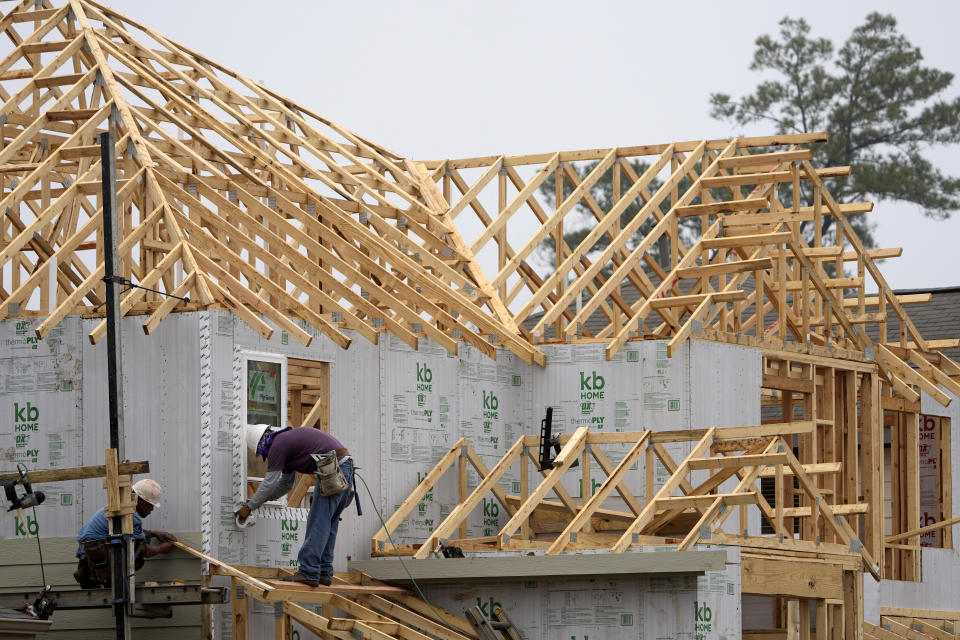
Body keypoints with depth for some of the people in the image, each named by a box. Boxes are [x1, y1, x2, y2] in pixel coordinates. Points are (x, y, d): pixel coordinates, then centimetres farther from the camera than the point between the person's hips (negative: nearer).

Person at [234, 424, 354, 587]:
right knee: (329, 525, 12)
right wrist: (261, 499, 37)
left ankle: (308, 572, -10)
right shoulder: (288, 439, 28)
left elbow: (270, 482, -2)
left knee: (318, 522, -8)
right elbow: (286, 484, 36)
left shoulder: (278, 444, -3)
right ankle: (324, 573, 13)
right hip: (347, 467, 10)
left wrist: (249, 506, 7)